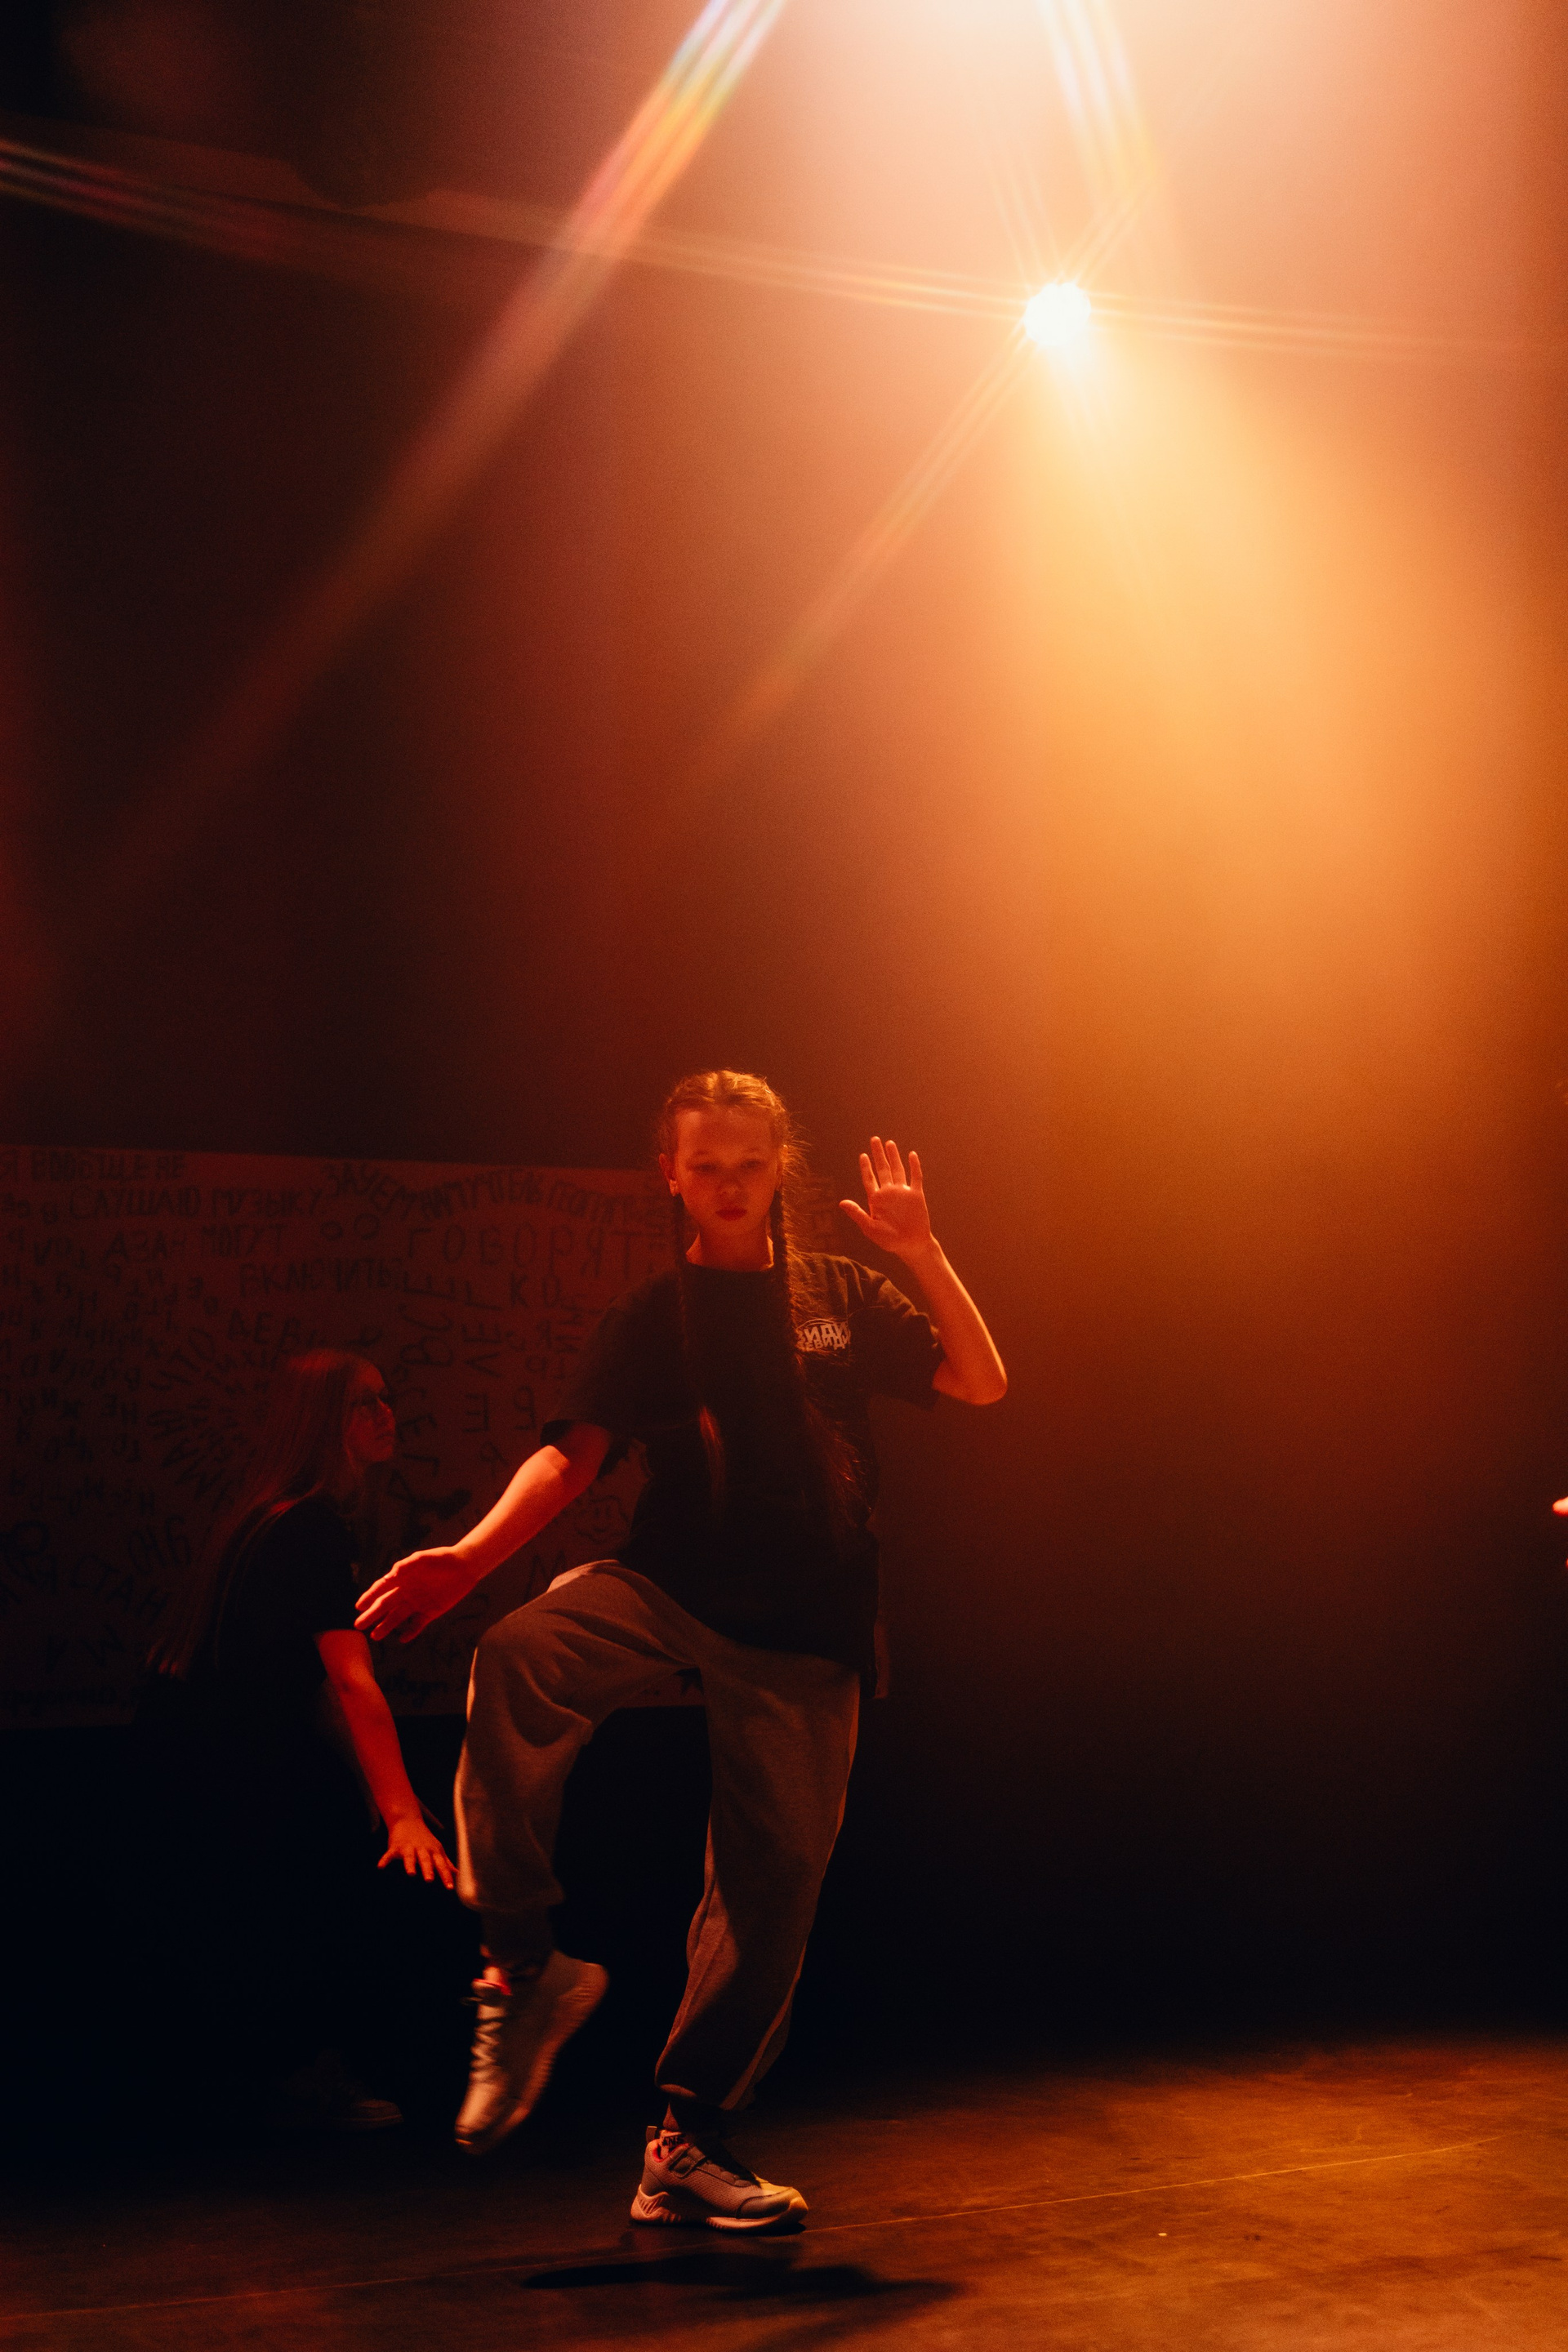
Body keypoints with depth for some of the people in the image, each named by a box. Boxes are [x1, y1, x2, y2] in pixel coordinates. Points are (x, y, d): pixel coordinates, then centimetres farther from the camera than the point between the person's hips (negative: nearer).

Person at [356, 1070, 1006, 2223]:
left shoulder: (842, 1294, 16)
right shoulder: (649, 1319, 13)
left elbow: (981, 1381, 10)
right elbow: (575, 1452, 1)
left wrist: (923, 1250, -2)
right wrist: (472, 1554, -16)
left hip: (804, 1622, 1)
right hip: (669, 1579, -1)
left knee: (775, 1877, -2)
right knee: (519, 1660, -33)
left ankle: (687, 2141, 13)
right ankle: (527, 1968, -20)